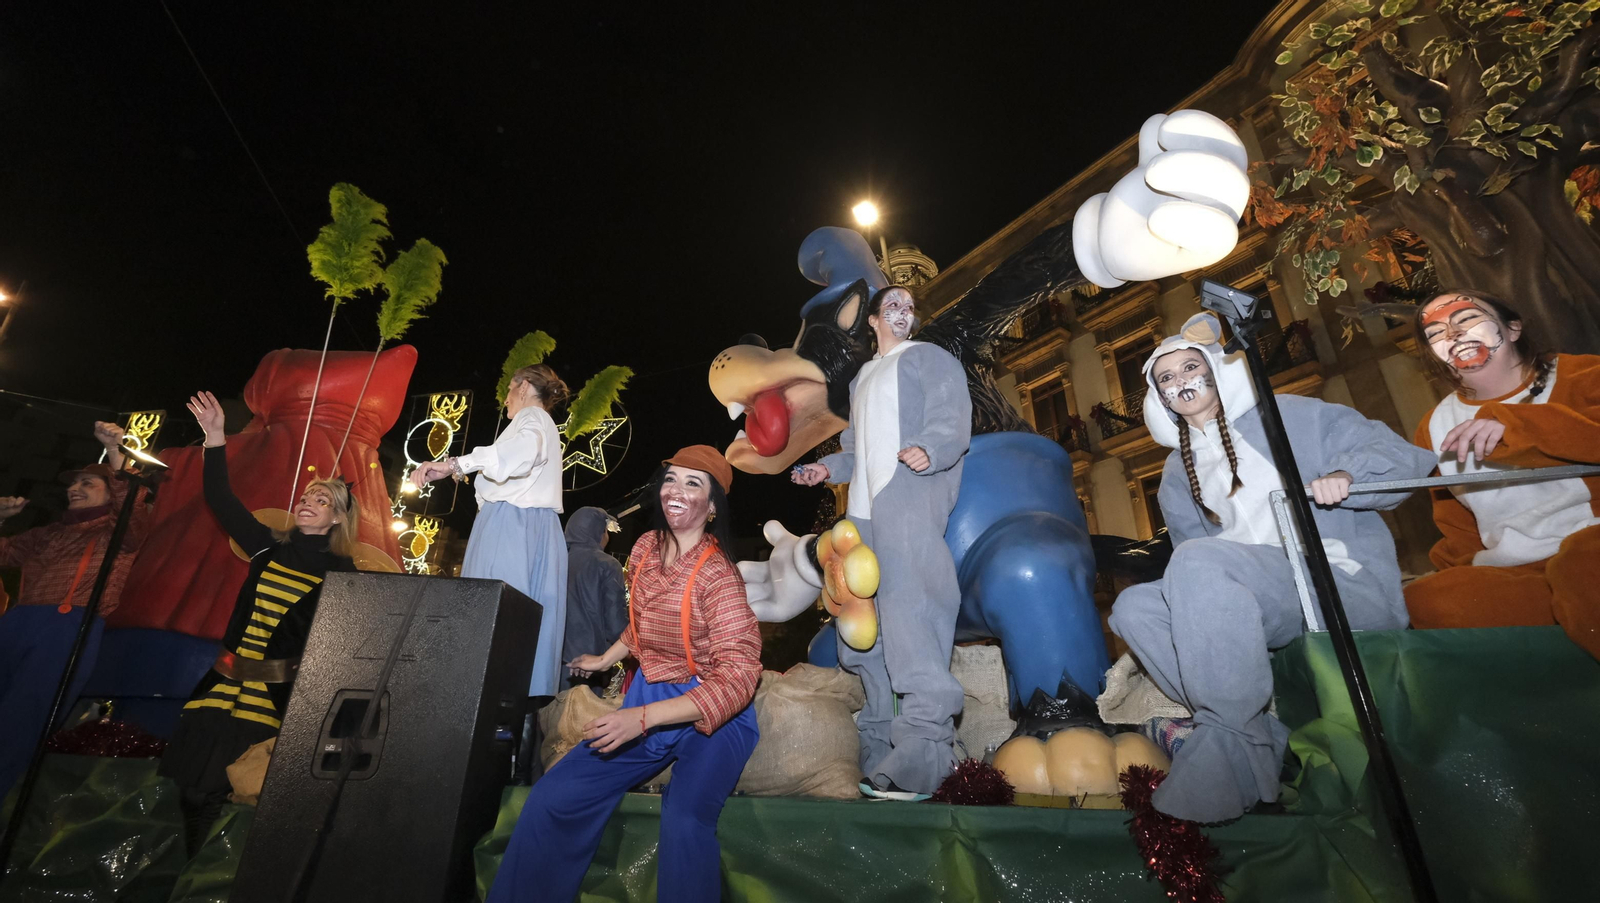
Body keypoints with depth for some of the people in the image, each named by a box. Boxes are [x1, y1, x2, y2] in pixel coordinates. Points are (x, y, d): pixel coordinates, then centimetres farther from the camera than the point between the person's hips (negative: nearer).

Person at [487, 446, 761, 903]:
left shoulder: (718, 575, -21)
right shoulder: (646, 548, 0)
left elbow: (737, 679, -25)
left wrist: (643, 717, -29)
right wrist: (604, 660, 28)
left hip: (715, 716, -6)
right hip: (647, 701, 6)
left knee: (685, 818, -32)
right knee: (552, 798, -4)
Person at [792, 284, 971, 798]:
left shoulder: (930, 358, 10)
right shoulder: (862, 378, 30)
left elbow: (952, 422, -6)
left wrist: (928, 451, -26)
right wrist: (828, 468, 18)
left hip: (909, 499, -7)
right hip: (863, 510, 7)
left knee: (907, 611, -19)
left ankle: (922, 759, -14)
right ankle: (879, 752, 12)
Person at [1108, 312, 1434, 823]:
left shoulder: (1288, 416, 7)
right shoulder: (1177, 475, 21)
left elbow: (1400, 454, 0)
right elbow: (1190, 548, 23)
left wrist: (1345, 478, -20)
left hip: (1348, 586, -5)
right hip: (1264, 606, 5)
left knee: (1199, 562, -33)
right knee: (1133, 608, -19)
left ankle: (1231, 746, -27)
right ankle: (1271, 741, -22)